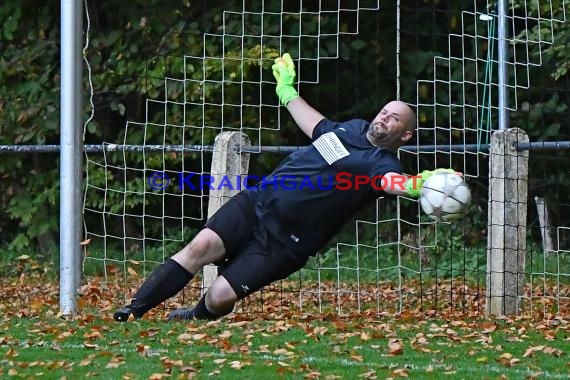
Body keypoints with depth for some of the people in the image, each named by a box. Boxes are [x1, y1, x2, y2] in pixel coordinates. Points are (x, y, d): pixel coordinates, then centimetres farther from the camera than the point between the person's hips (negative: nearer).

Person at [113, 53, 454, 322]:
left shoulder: (382, 163, -7)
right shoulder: (353, 128, 15)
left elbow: (394, 183, -31)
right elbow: (314, 125, 36)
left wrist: (419, 185, -55)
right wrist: (287, 91, 49)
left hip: (285, 243, -6)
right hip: (256, 203, 6)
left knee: (220, 298, -16)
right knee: (202, 246, -18)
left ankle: (195, 318, 18)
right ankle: (133, 311, -14)